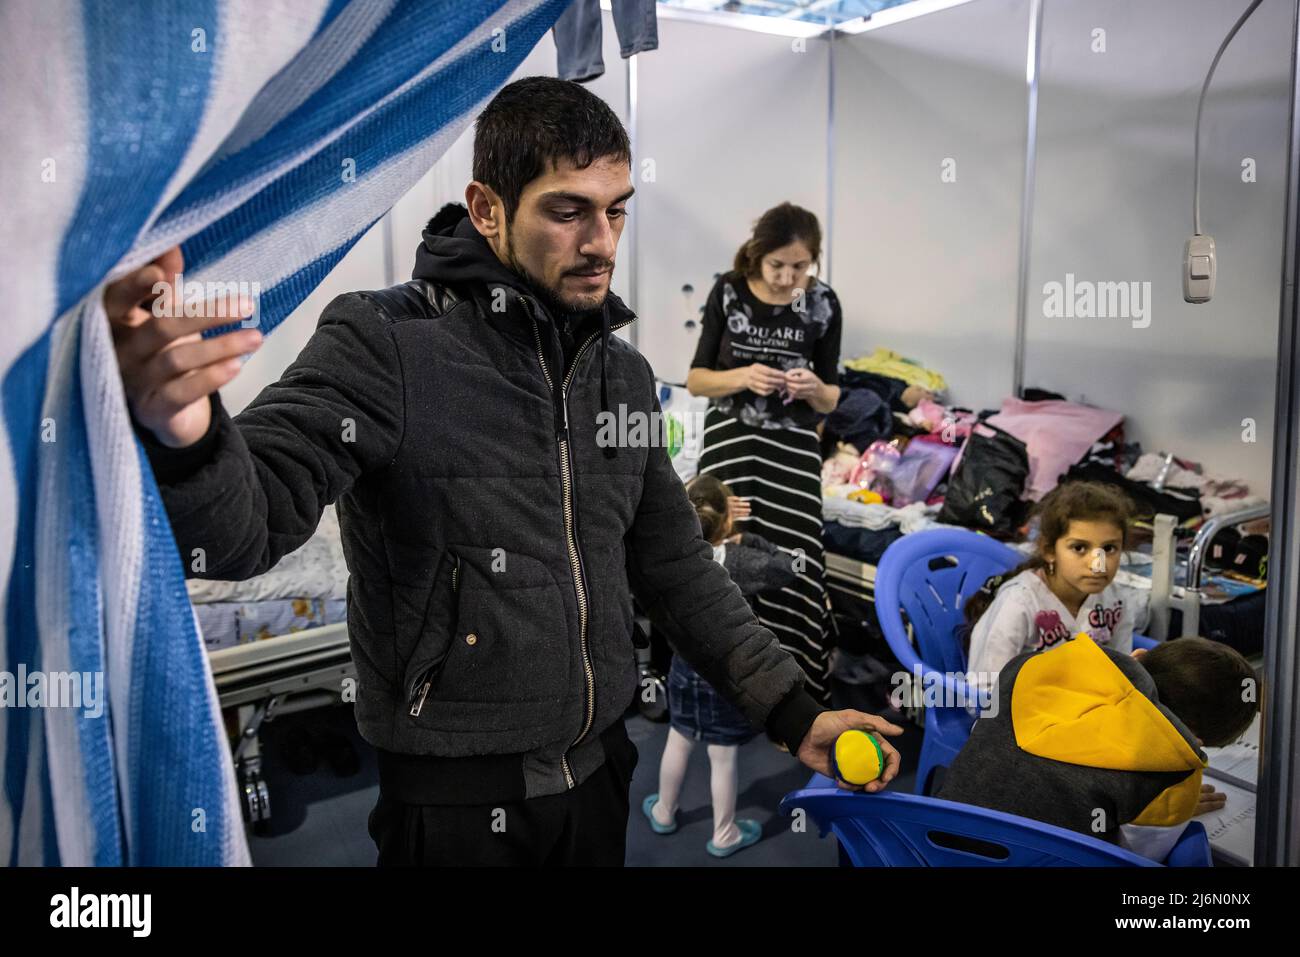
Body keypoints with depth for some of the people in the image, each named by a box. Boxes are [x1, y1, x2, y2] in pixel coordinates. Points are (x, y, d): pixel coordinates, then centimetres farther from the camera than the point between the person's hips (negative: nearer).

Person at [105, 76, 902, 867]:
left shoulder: (625, 373, 4)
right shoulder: (383, 346, -15)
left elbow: (675, 564, 9)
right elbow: (241, 526, -25)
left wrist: (793, 712, 6)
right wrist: (182, 436, -48)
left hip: (600, 775, 6)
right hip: (453, 802, -5)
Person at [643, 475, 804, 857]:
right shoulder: (737, 561, -24)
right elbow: (786, 570, -14)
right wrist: (748, 538, -8)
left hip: (686, 666, 5)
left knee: (678, 741, 24)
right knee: (724, 757, 11)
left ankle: (663, 813, 43)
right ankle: (724, 836, 28)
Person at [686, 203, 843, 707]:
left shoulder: (823, 303, -2)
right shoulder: (728, 292, -3)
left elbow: (831, 401, 5)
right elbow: (696, 380, 1)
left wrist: (813, 389, -18)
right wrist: (742, 377, -18)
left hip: (793, 448, 1)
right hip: (731, 442, 0)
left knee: (795, 571, -7)